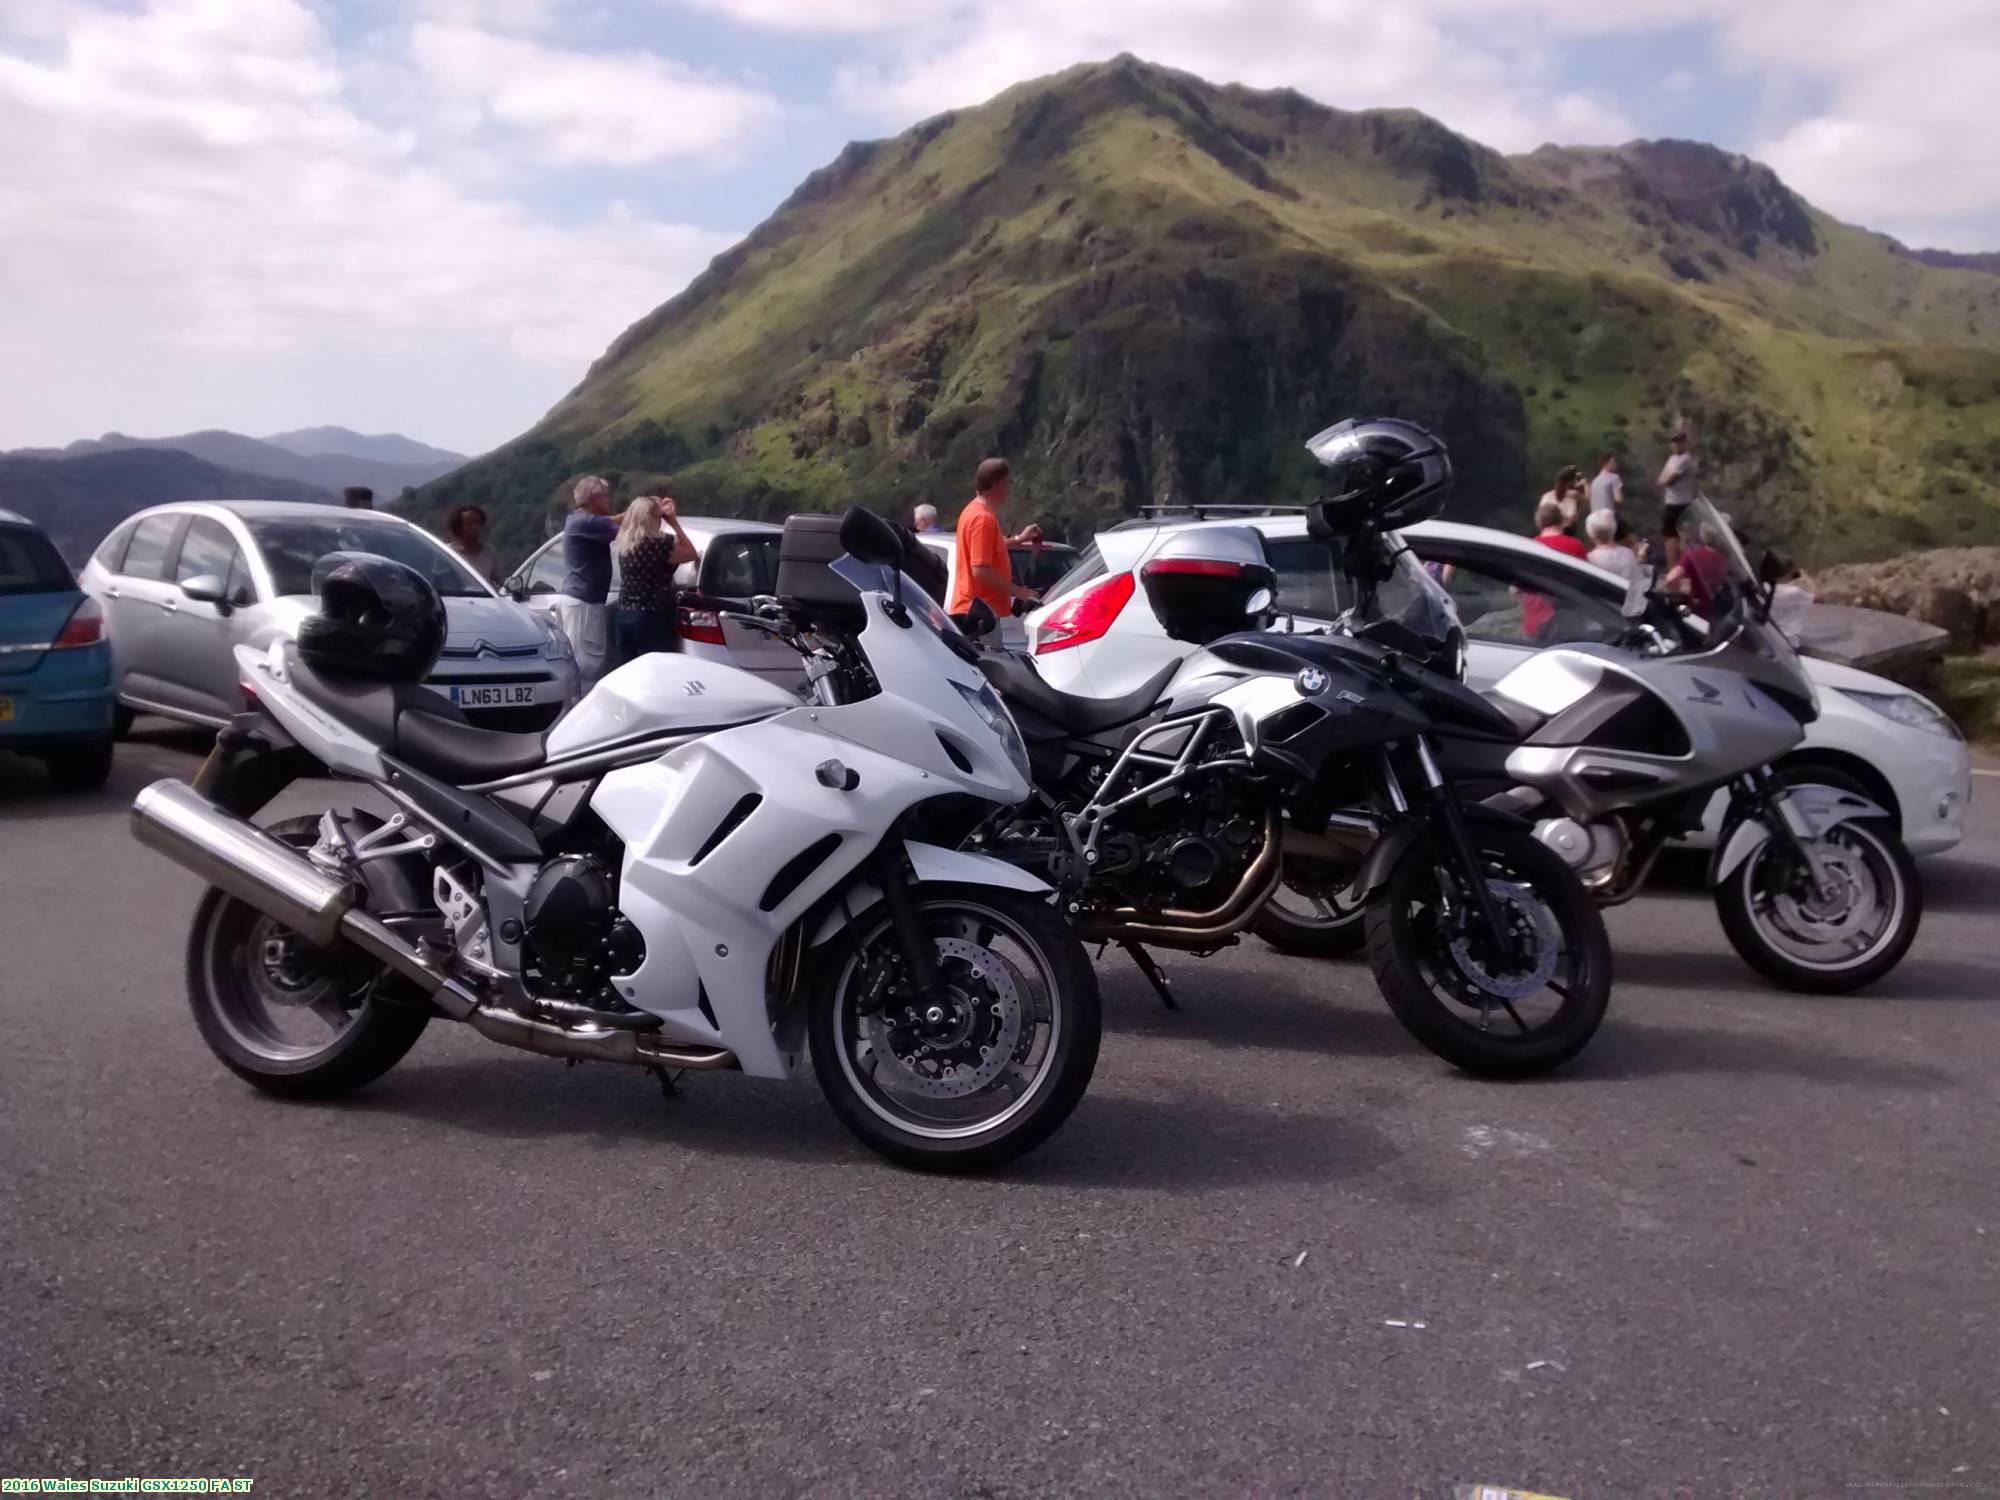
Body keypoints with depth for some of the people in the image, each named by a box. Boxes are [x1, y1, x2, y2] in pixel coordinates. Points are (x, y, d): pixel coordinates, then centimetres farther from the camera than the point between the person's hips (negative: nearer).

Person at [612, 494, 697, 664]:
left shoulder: (624, 542, 5)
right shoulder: (659, 544, -17)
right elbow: (692, 554, -3)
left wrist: (659, 509, 20)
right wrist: (674, 522, -3)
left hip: (624, 615, 8)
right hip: (652, 618, -7)